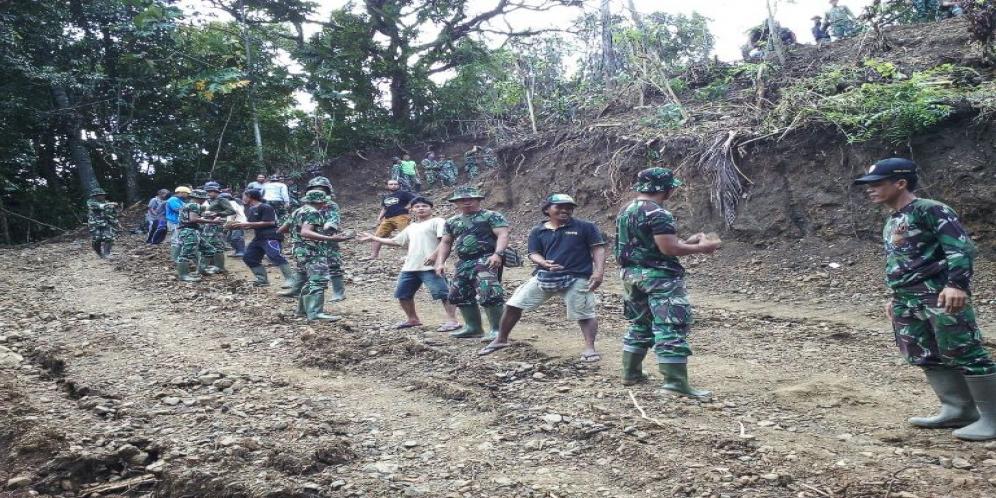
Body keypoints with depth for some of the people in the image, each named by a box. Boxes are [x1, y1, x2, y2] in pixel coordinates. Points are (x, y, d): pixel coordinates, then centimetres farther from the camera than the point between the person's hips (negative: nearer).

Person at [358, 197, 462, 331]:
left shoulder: (437, 222, 1)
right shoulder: (410, 227, 25)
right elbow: (395, 241, 32)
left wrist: (434, 254, -24)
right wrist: (373, 238, 32)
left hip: (430, 266, -8)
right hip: (410, 267, 8)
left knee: (442, 293, -13)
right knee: (402, 294, 13)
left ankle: (453, 321, -9)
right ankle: (413, 319, 29)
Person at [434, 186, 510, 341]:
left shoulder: (491, 216, -1)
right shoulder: (452, 222, 19)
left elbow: (503, 235, -12)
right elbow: (445, 243, 21)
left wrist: (497, 254, -28)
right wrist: (440, 262, 7)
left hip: (486, 260, -7)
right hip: (463, 263, 8)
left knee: (489, 294, -21)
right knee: (460, 295, 12)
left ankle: (497, 330, -12)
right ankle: (473, 327, 26)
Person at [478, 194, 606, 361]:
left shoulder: (585, 227, 0)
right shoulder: (538, 231, 9)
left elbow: (598, 249, -2)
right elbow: (534, 254, 5)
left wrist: (599, 272, -15)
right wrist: (544, 263, -17)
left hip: (576, 278, -3)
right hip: (543, 276, 3)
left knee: (585, 313, -6)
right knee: (513, 305, 6)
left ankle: (590, 348, 8)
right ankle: (501, 340, 21)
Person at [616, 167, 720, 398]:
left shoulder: (626, 210, 13)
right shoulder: (657, 213, -17)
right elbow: (668, 249, -23)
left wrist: (687, 241, 17)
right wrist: (700, 248, -8)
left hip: (632, 274, 9)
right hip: (658, 277, -9)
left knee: (639, 325, 19)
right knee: (671, 327, -7)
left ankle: (631, 373, 24)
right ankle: (675, 380, -10)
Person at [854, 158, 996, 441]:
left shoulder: (929, 210, -9)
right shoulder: (891, 221, 20)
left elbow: (961, 247, -16)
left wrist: (957, 285, -27)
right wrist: (897, 298, 27)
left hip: (941, 295, -10)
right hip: (907, 301, 10)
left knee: (965, 354, -7)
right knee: (923, 356, 9)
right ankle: (958, 410, 17)